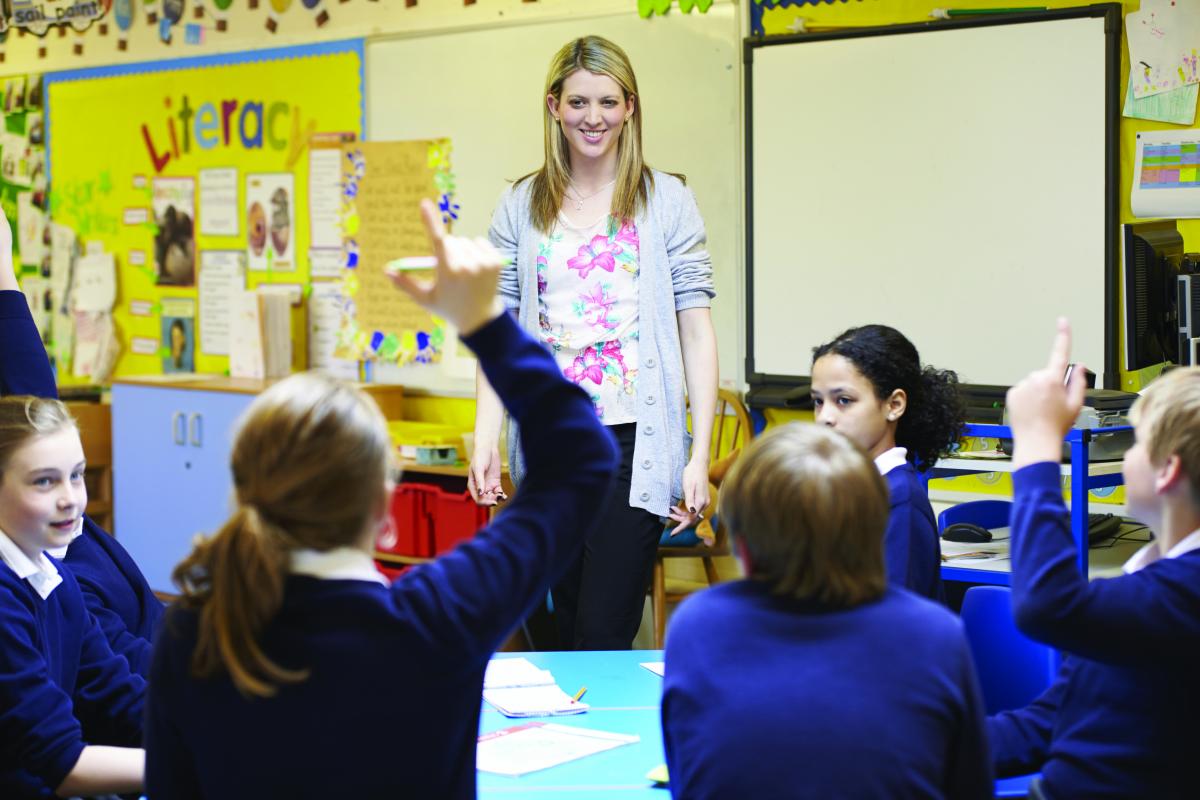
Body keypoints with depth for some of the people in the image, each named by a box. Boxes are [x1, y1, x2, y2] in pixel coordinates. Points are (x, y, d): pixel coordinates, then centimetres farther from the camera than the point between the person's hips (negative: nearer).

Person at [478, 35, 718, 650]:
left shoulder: (666, 201, 2)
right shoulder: (520, 207, 9)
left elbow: (697, 329, -1)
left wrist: (700, 456, -7)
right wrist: (485, 439, -5)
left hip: (634, 440, -3)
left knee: (604, 633, -9)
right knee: (567, 628, 12)